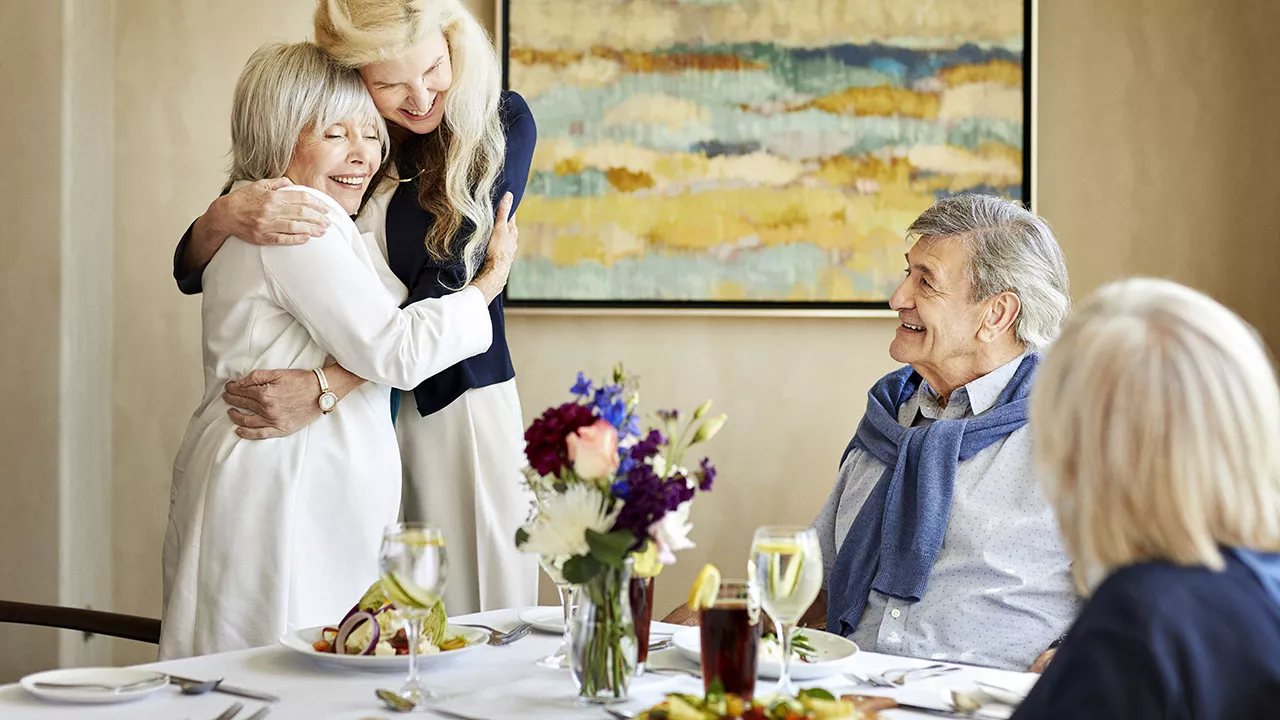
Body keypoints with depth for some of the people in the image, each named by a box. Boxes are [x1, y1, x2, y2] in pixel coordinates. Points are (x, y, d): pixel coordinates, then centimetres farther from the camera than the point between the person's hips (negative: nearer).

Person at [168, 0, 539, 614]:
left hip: (452, 402, -2)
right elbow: (191, 274, 2)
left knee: (469, 616, 0)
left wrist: (327, 389, -26)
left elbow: (448, 287, -15)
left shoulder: (499, 123, -6)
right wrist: (224, 216, -22)